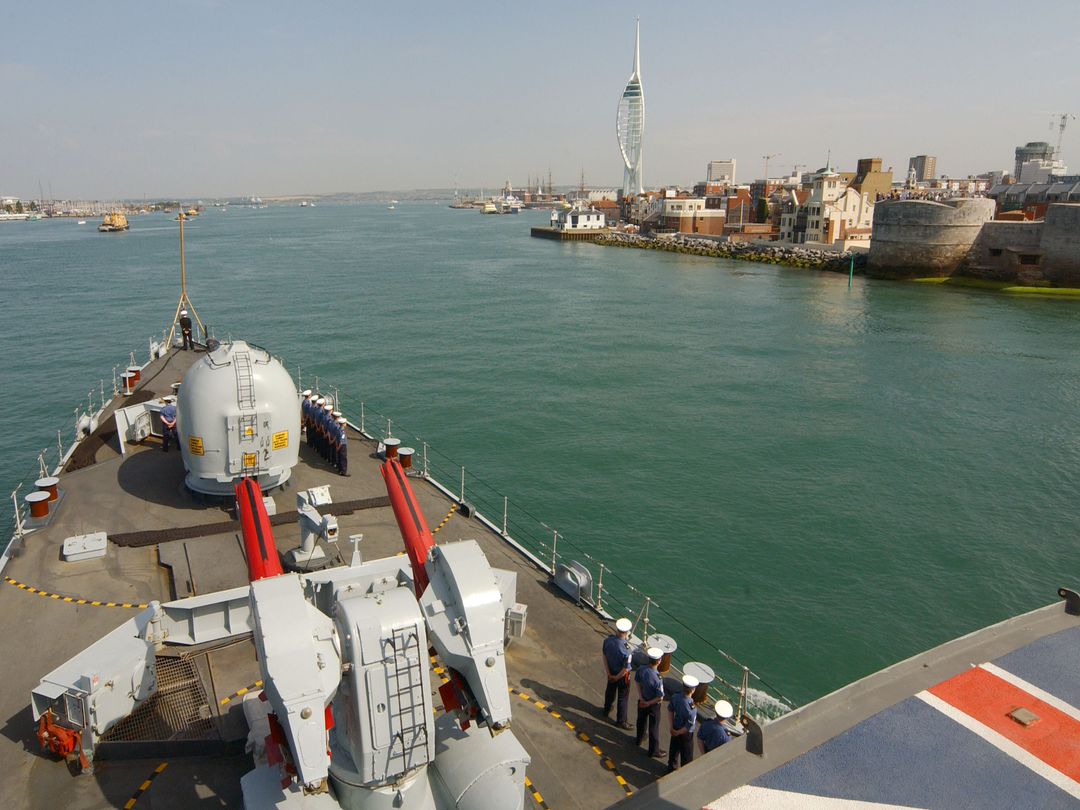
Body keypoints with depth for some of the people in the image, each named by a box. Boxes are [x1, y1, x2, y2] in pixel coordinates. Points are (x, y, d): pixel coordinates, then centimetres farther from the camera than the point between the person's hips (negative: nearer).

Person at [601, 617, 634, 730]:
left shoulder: (607, 640, -20)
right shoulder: (626, 649, -37)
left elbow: (604, 657, -8)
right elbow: (625, 669, -27)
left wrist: (609, 674, -1)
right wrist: (617, 678, -10)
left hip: (611, 671, 6)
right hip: (622, 675, -5)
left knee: (610, 691, 30)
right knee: (623, 697, 17)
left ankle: (607, 710, 54)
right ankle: (621, 721, 33)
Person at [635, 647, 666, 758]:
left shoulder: (640, 669, -21)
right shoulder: (658, 678, -36)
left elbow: (638, 683, -8)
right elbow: (660, 698, -27)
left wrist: (642, 699, -7)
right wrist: (649, 703, -13)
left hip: (641, 702, 5)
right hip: (653, 706, -5)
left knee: (641, 721, 29)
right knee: (654, 727, 15)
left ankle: (639, 739, 53)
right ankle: (654, 750, 33)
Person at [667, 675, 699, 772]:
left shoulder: (675, 697, -18)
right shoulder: (692, 708, -36)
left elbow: (670, 709, -3)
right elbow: (689, 727, -27)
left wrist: (672, 727, 4)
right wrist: (678, 733, -12)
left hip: (675, 728, 6)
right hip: (686, 735, -6)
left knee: (674, 749, 29)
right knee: (686, 756, 19)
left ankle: (671, 767, 50)